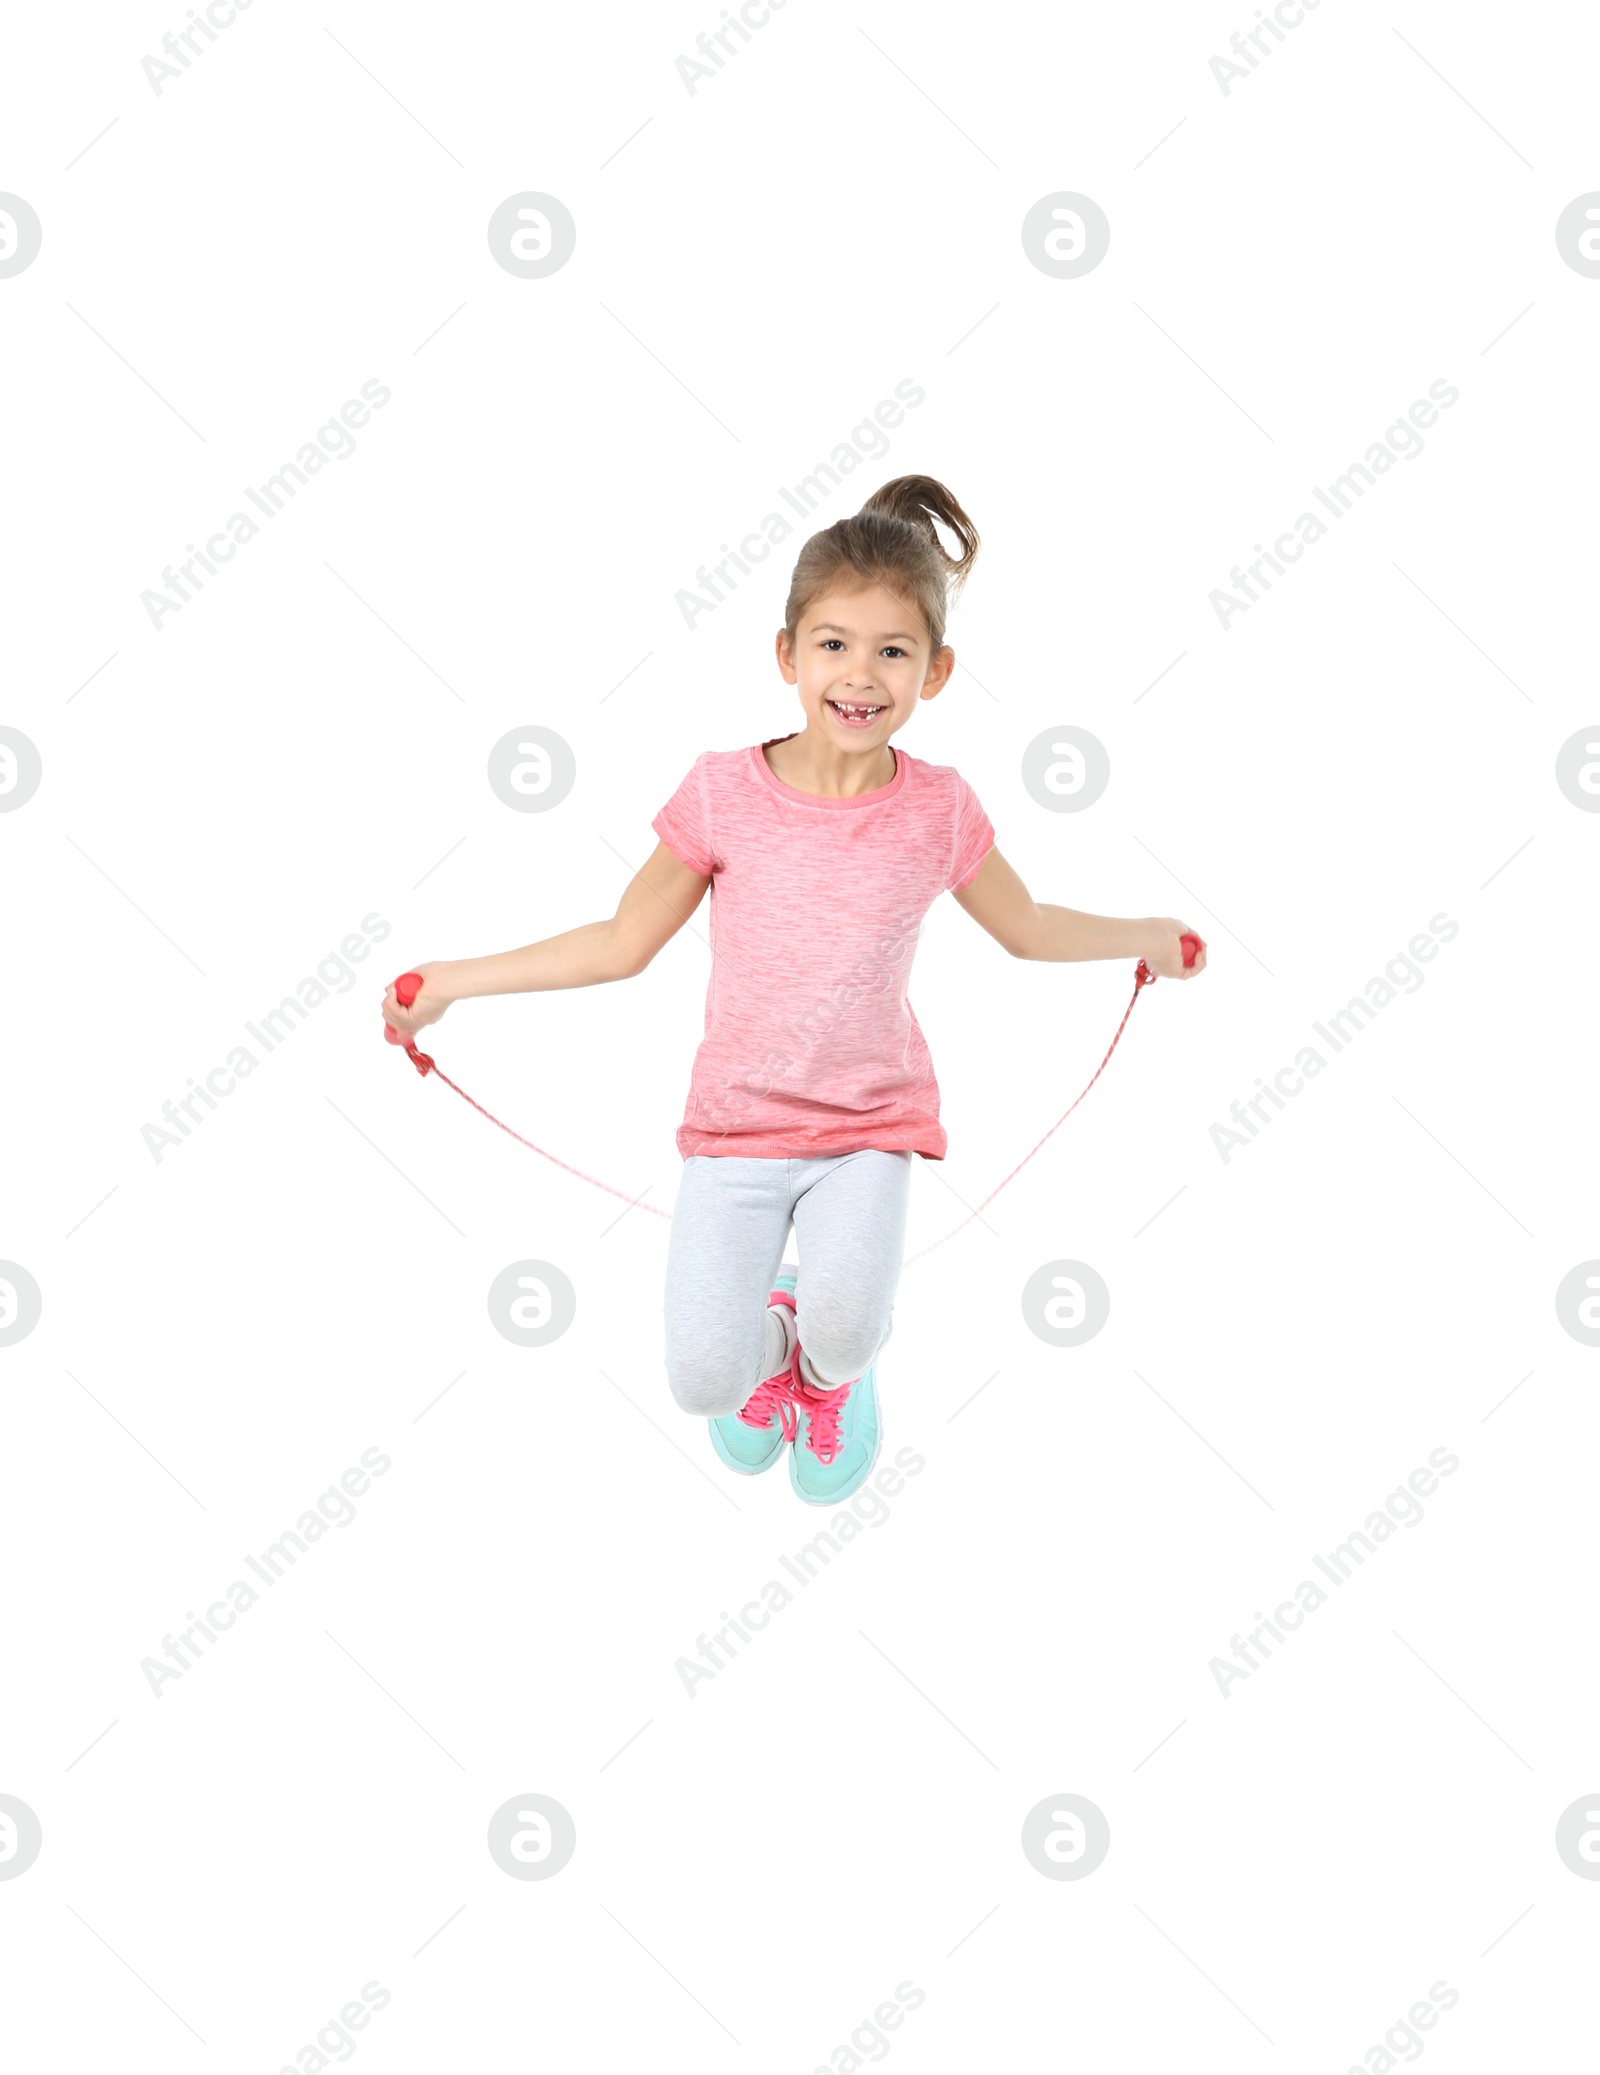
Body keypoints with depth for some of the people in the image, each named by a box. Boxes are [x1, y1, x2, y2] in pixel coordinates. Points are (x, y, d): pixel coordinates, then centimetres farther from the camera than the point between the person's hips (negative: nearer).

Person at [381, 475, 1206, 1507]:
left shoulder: (938, 809, -5)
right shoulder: (724, 791, -9)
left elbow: (1025, 925, 15)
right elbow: (625, 941, 2)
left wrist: (1143, 937, 21)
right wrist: (455, 979, 2)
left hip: (870, 1123, 0)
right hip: (735, 1121, 0)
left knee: (843, 1319, -27)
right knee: (705, 1379, -17)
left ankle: (832, 1368, 14)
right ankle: (767, 1340, 23)